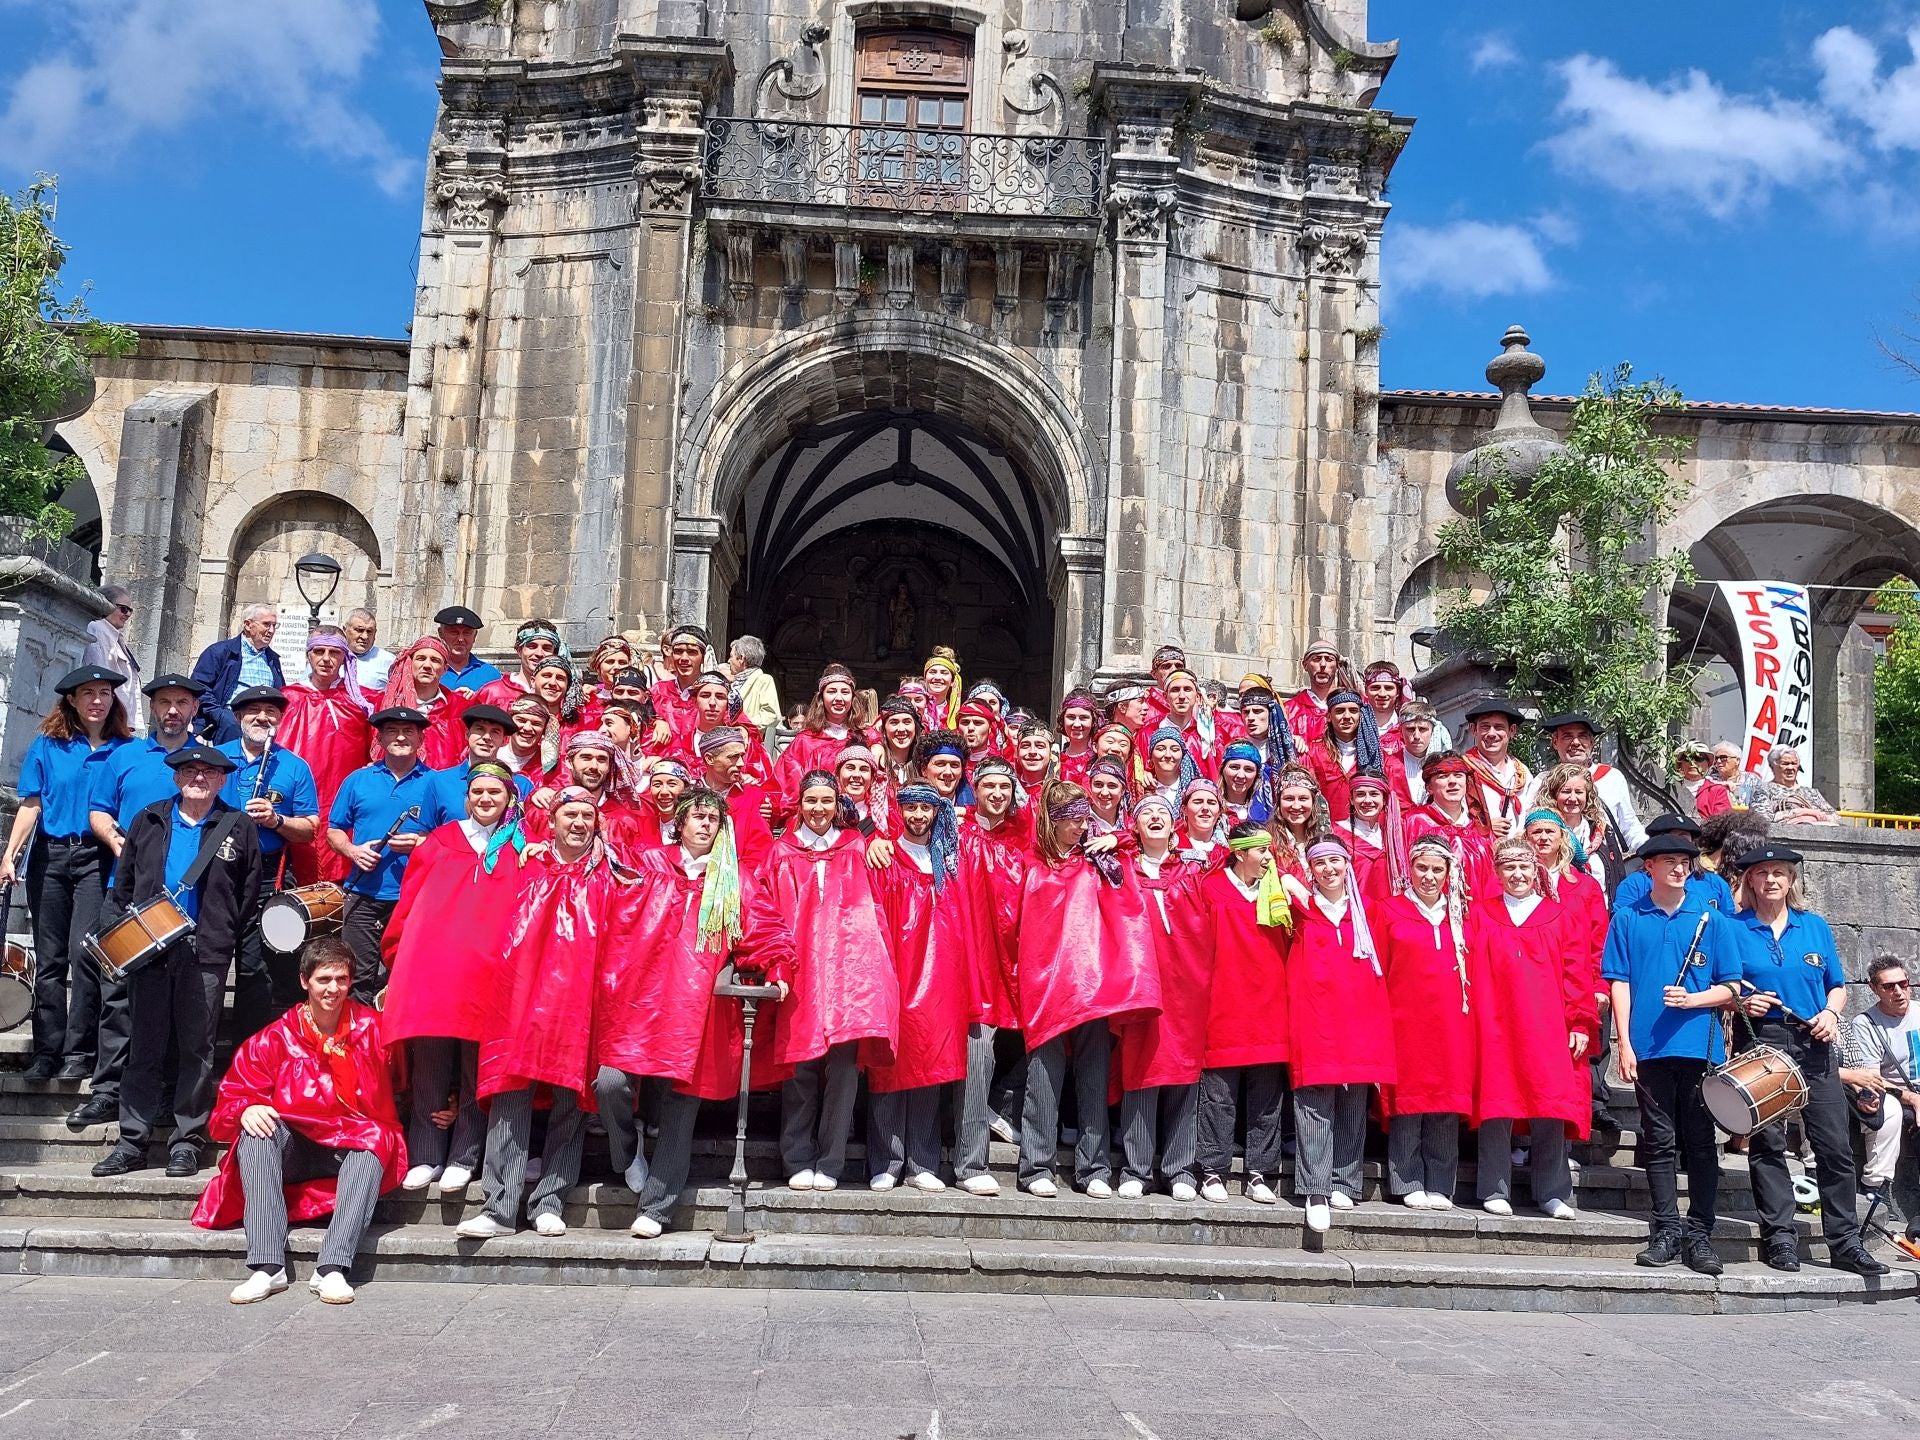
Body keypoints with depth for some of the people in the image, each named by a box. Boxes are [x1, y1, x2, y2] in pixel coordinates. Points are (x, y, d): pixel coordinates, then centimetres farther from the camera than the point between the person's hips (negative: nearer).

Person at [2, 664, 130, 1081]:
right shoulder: (48, 745, 7)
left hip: (98, 858, -2)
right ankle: (47, 1050, 12)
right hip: (50, 855, 3)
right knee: (49, 957, 7)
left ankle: (79, 1051, -5)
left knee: (83, 952, -11)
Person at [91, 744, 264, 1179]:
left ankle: (188, 1141, 10)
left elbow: (250, 892, 5)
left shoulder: (240, 827, 4)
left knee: (196, 1049, 3)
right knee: (144, 1047, 7)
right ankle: (132, 1142, 13)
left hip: (205, 952, -2)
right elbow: (123, 884, 13)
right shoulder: (148, 821, 11)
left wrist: (224, 937, 2)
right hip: (146, 945, 2)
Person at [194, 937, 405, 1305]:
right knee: (256, 1129, -27)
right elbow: (232, 1096, 2)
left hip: (353, 1149, -1)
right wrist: (247, 1109, -21)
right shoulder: (277, 1038, 4)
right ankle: (267, 1267, -38)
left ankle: (332, 1268, -42)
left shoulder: (372, 1027, 1)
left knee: (375, 1139, -32)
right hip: (291, 1149, 2)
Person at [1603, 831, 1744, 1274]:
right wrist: (1625, 1044, -3)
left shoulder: (1712, 920, 8)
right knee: (1659, 1142, 5)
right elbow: (1619, 983, 4)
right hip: (1649, 1046, 0)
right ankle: (1667, 1231, 13)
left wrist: (1690, 999, -12)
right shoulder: (1628, 918, 7)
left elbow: (1729, 988, 7)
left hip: (1699, 1046, 0)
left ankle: (1700, 1234, 10)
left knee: (1700, 1143, 3)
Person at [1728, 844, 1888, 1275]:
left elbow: (1837, 986, 17)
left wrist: (1831, 1013, -2)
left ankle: (1845, 1242, 11)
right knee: (1767, 1143, -1)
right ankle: (1780, 1237, 8)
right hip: (1760, 1043, -3)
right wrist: (1742, 1004, -13)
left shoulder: (1816, 927, 13)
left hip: (1814, 1045, 3)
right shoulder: (1733, 929, 3)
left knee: (1836, 1146, 1)